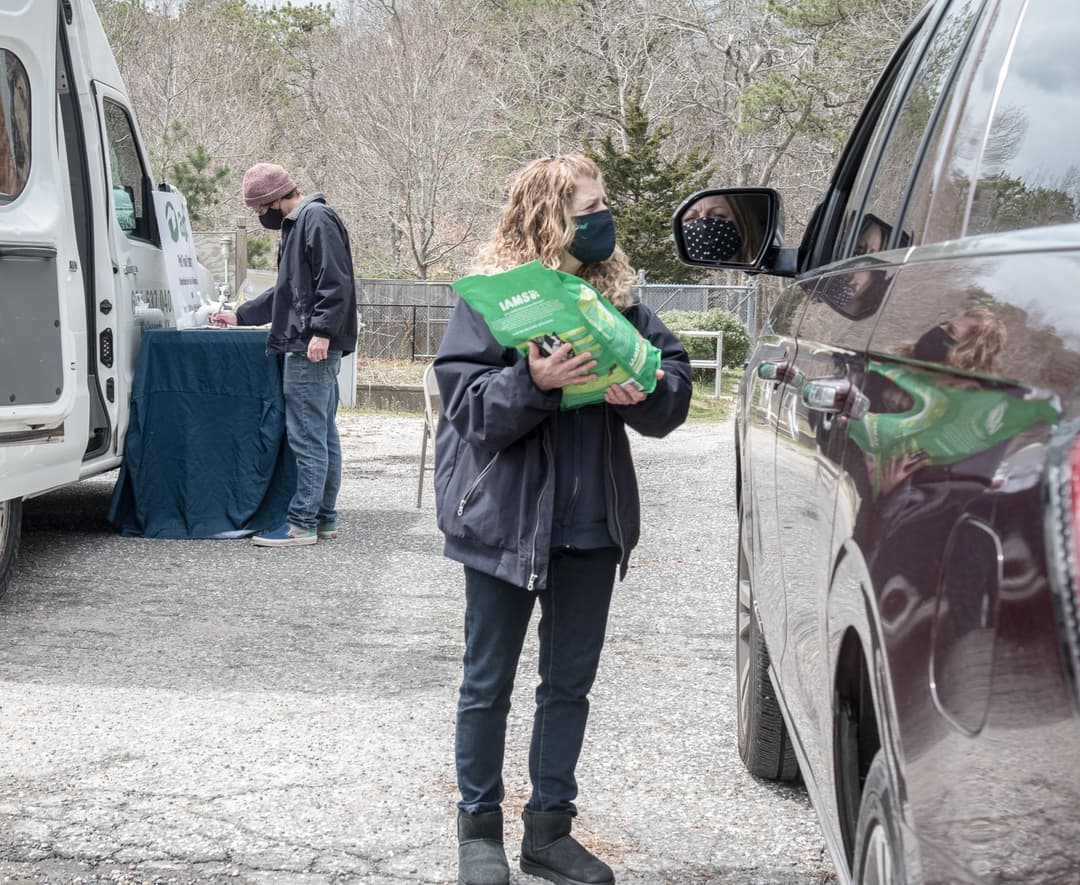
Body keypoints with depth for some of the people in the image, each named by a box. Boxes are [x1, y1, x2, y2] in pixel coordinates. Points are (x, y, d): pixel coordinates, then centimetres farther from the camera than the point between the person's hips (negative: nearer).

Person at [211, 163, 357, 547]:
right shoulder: (297, 224, 22)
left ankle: (302, 523, -6)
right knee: (323, 435, 12)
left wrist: (321, 332, -25)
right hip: (305, 347, 11)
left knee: (307, 436, -8)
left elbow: (335, 282, -20)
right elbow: (287, 291, 30)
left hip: (311, 348, -11)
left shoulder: (317, 220, -11)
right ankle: (324, 518, 18)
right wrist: (239, 316, 31)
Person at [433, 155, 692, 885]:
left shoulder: (617, 294, 5)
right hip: (507, 519, -5)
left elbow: (676, 377, 3)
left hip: (593, 522, 5)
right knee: (489, 683, 7)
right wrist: (534, 382, -31)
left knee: (571, 682, 12)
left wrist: (644, 391, -19)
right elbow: (467, 402, -14)